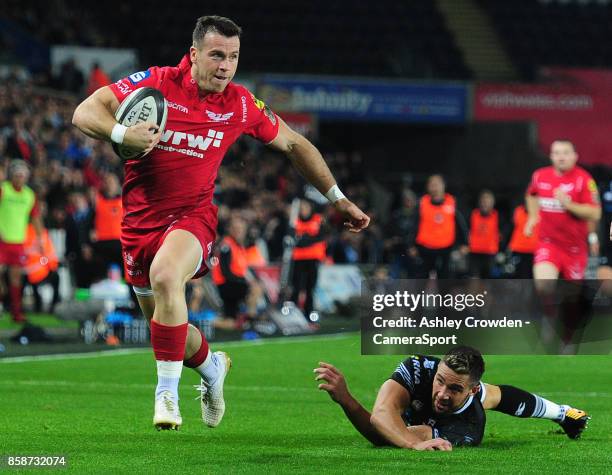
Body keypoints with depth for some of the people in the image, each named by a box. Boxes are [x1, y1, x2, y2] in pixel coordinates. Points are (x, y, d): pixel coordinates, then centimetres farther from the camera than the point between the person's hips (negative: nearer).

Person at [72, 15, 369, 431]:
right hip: (141, 220, 2)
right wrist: (121, 134, -34)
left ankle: (167, 392, -26)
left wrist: (339, 200, 14)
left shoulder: (241, 105, -4)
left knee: (165, 277, -35)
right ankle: (211, 366, 46)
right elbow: (85, 113, -13)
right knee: (165, 326, 11)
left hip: (192, 215, -2)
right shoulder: (156, 84, -10)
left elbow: (294, 145, 12)